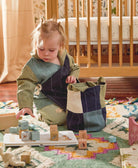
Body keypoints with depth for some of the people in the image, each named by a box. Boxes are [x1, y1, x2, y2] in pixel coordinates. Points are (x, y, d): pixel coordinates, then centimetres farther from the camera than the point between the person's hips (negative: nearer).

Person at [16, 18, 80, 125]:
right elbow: (25, 87, -25)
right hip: (46, 101, -5)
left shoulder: (65, 57, -6)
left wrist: (73, 76, -12)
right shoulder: (33, 66, -22)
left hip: (66, 95, 5)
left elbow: (74, 68, 13)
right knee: (59, 119, -23)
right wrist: (25, 106, -39)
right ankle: (42, 116, 9)